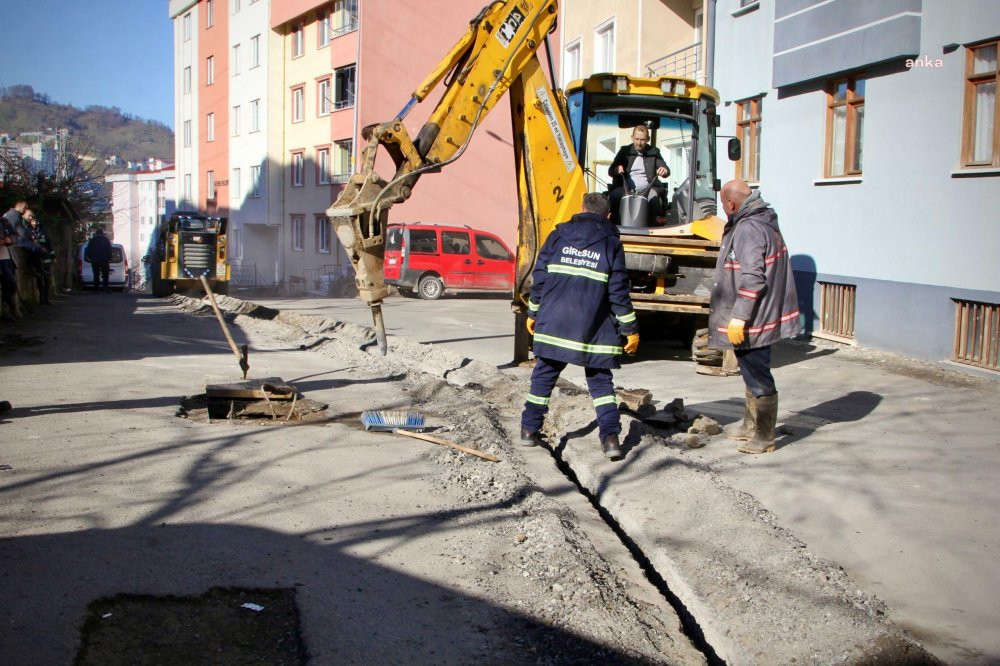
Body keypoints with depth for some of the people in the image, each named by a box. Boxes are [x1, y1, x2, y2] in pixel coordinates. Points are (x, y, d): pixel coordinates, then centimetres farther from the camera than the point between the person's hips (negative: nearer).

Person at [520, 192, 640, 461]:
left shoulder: (559, 235, 6)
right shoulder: (611, 242, 1)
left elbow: (539, 276, 5)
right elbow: (618, 290, -3)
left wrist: (533, 313, 15)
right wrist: (630, 329, 2)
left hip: (553, 323, 1)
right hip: (594, 328, -1)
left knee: (544, 375, 14)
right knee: (600, 381, 8)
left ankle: (530, 429, 20)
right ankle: (610, 437, -3)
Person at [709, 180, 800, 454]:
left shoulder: (748, 230, -21)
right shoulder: (765, 223, 11)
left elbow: (752, 279, -27)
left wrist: (739, 317, -24)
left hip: (753, 320, -11)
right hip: (762, 316, 11)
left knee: (759, 378, -1)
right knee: (753, 374, 21)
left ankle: (764, 437, 8)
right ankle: (750, 426, 35)